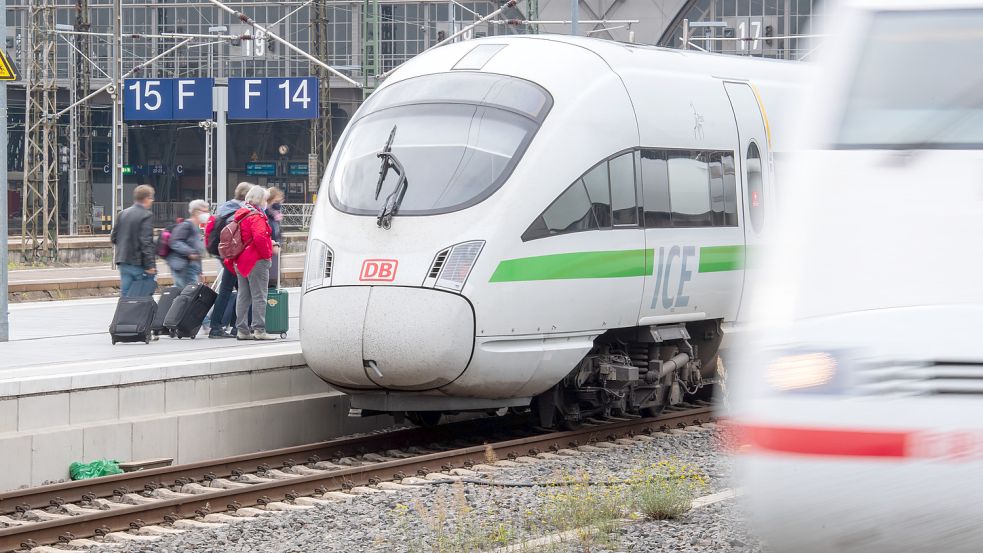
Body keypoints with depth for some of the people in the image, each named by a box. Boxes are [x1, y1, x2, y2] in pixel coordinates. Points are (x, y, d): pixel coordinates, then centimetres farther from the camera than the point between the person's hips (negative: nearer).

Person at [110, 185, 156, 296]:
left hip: (124, 262, 7)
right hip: (140, 264, -6)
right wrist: (150, 265, -18)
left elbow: (113, 238, 13)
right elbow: (146, 241, -18)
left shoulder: (122, 214, 9)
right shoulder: (146, 215, -12)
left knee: (125, 296, 6)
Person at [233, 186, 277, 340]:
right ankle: (259, 330, -9)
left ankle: (242, 330, 13)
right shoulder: (256, 216, -14)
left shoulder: (241, 215, 15)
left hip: (242, 261, 9)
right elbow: (260, 237, -27)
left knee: (243, 296, 11)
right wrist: (267, 254, -15)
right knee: (259, 296, -6)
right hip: (257, 261, -9)